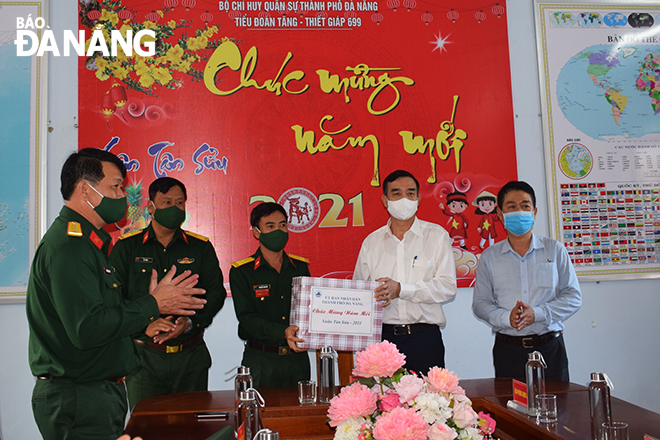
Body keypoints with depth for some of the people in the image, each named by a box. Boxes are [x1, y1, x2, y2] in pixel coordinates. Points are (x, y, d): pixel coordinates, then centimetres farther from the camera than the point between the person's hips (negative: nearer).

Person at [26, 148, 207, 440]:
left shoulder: (87, 242, 15)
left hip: (100, 391, 10)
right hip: (79, 401, -10)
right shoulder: (68, 247, -20)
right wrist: (152, 305, -17)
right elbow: (87, 329, -28)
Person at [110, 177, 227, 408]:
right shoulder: (126, 247, 4)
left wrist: (189, 323, -16)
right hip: (143, 356, -1)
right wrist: (144, 326, -19)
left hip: (191, 356, 1)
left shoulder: (201, 247, 8)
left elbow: (216, 292, 1)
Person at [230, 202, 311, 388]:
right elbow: (247, 317, -12)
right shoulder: (240, 272, -2)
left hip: (297, 358, 3)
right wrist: (283, 333, -27)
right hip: (261, 360, -3)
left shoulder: (301, 267, 9)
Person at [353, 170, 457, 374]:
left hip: (425, 337, -1)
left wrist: (401, 289, -14)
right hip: (383, 337, 2)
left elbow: (448, 287, -5)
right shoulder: (371, 242, 11)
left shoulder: (437, 236, 4)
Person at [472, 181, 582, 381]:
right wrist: (506, 317, -14)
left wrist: (537, 314, -12)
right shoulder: (489, 257, 6)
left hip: (549, 347, 0)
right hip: (507, 349, 0)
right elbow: (480, 303, 5)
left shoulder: (555, 250, 6)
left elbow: (573, 297, 3)